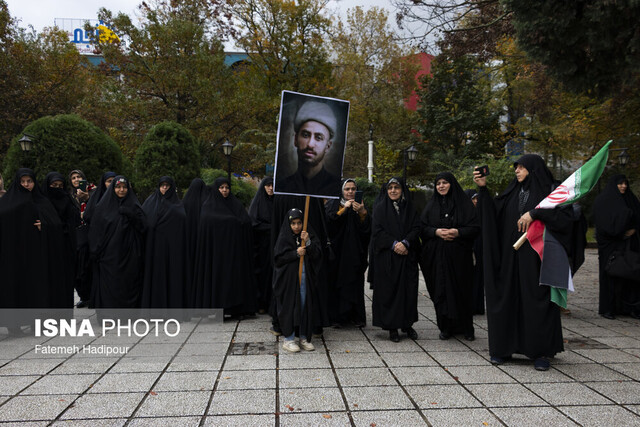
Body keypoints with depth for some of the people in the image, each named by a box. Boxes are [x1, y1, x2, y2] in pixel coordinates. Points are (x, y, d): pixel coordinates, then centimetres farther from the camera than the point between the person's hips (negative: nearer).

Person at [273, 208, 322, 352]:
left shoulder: (309, 236, 5)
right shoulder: (284, 238, -2)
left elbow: (318, 254, -2)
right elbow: (278, 258, -8)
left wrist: (308, 242, -17)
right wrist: (296, 253, -16)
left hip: (305, 278, 3)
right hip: (288, 278, -3)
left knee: (305, 306, 6)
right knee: (290, 306, 0)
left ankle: (304, 338, 18)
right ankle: (288, 339, 10)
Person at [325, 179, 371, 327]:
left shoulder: (360, 205, 13)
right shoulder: (333, 204, 7)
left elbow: (367, 228, 0)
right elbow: (328, 221, -12)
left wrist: (362, 212, -16)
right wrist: (343, 208, -17)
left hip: (355, 252, 2)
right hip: (337, 250, -2)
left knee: (355, 283, -1)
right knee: (337, 283, -5)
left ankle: (356, 316, 6)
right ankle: (336, 316, 2)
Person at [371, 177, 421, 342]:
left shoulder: (410, 208, 10)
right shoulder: (380, 208, 5)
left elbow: (416, 228, 2)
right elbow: (377, 231, -4)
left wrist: (405, 243, -14)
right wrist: (394, 244, -15)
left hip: (408, 256, 2)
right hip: (387, 257, -2)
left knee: (409, 289, 3)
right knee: (389, 290, -3)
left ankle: (407, 324, 16)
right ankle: (391, 327, 5)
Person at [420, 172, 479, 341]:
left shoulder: (464, 203, 4)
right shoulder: (431, 205, 12)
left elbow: (475, 227, 0)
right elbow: (422, 227, 7)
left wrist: (458, 232, -16)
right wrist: (436, 232, -11)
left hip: (459, 256, -2)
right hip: (437, 256, 2)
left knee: (462, 290, 0)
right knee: (441, 291, 1)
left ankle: (466, 329, 13)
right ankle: (446, 327, 11)